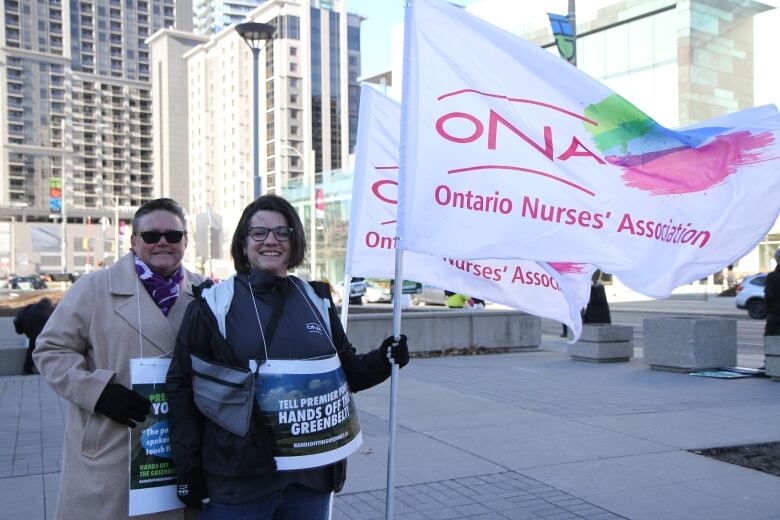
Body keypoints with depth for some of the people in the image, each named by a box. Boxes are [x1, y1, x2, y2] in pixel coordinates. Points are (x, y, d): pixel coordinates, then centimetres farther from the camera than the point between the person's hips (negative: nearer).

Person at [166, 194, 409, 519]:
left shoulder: (317, 302, 7)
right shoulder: (214, 303, -3)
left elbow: (346, 372, 16)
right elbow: (181, 387, -2)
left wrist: (382, 361, -3)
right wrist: (187, 470, -5)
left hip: (311, 477, 3)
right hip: (237, 480, -3)